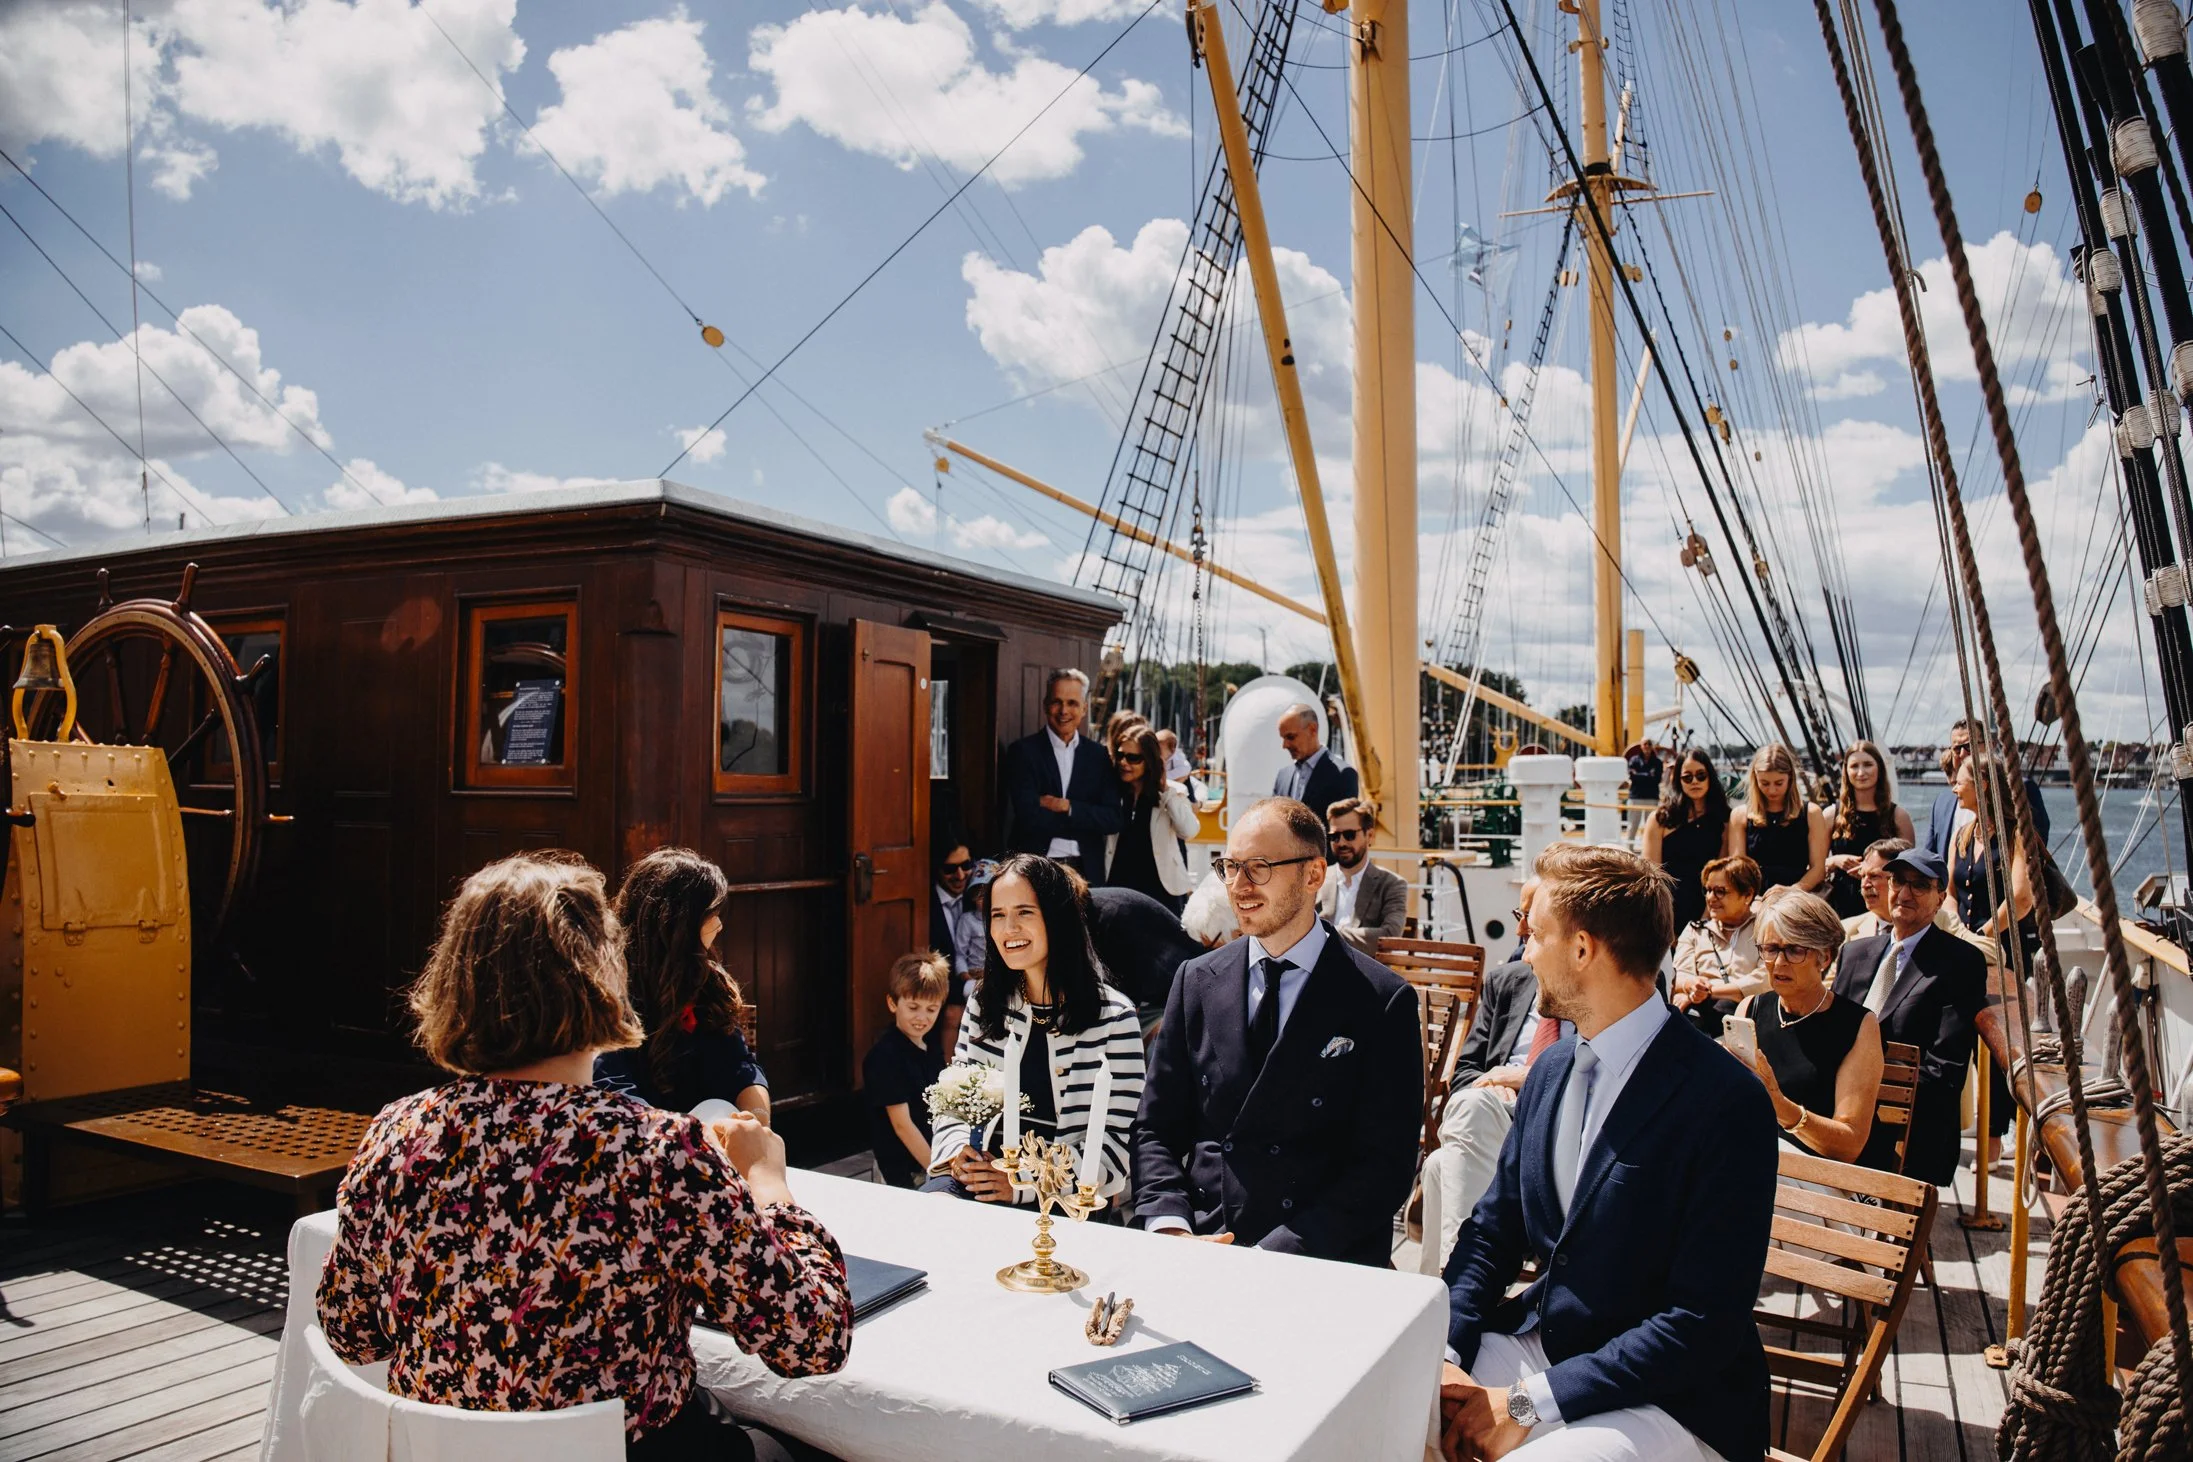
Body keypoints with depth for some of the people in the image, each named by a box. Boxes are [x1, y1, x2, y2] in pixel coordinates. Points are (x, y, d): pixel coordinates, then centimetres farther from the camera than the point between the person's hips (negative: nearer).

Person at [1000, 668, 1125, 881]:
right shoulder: (1022, 752, -4)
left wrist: (1067, 807, -13)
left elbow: (1115, 819, -1)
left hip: (1086, 871, 3)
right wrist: (1087, 823, -7)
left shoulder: (1099, 756, 7)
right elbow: (1030, 818, -14)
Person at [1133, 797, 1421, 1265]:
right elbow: (1156, 1130, 13)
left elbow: (1385, 1167, -5)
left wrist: (1271, 1254, -14)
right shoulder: (1197, 981, 11)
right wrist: (1171, 1227, -6)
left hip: (1322, 1263, -2)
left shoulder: (1383, 1001, -1)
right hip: (1197, 1247, 2)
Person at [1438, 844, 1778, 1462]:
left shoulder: (1727, 1103, -19)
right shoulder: (1552, 1069, 5)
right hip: (1538, 1342, 6)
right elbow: (1491, 1231, 8)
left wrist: (1531, 1402, -21)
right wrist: (1445, 1355, -9)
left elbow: (1704, 1323, -20)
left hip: (1667, 1401, -6)